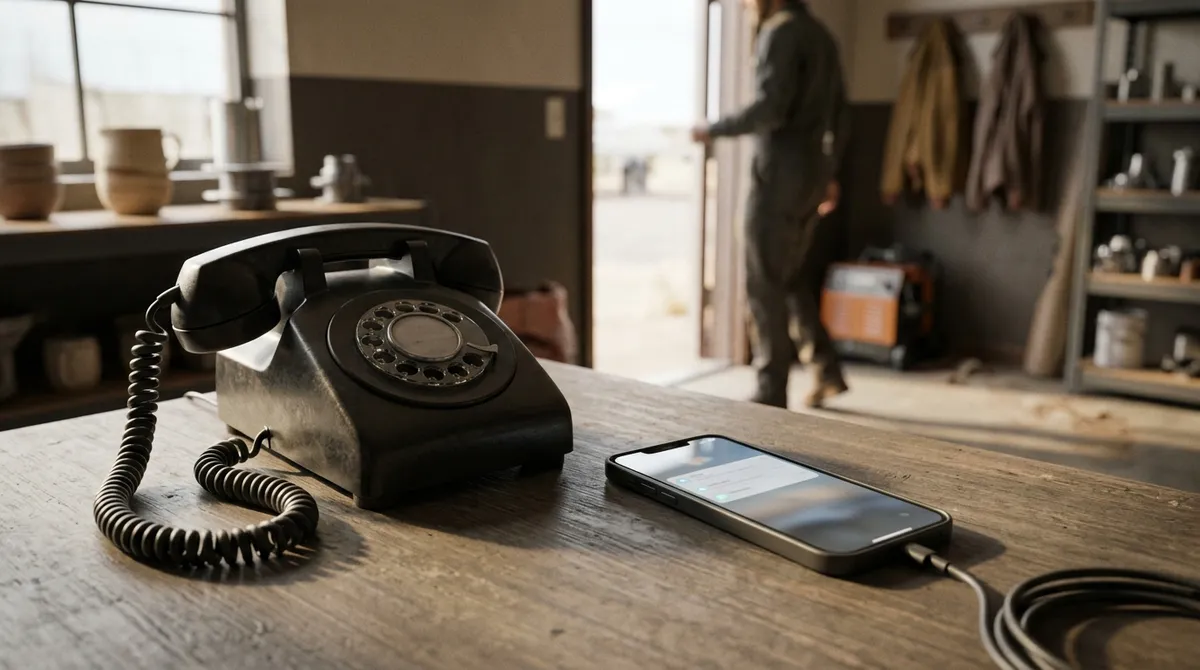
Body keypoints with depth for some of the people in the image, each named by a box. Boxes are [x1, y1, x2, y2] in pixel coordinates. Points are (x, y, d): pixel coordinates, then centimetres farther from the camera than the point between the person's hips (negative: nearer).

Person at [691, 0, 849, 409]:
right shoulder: (822, 35, 17)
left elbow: (770, 108, -21)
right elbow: (839, 116, 19)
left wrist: (713, 131, -11)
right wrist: (830, 174, 24)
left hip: (779, 173, -9)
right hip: (812, 173, 9)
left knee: (765, 284, -2)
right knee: (794, 277, 18)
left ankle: (772, 392, 2)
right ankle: (827, 371, 18)